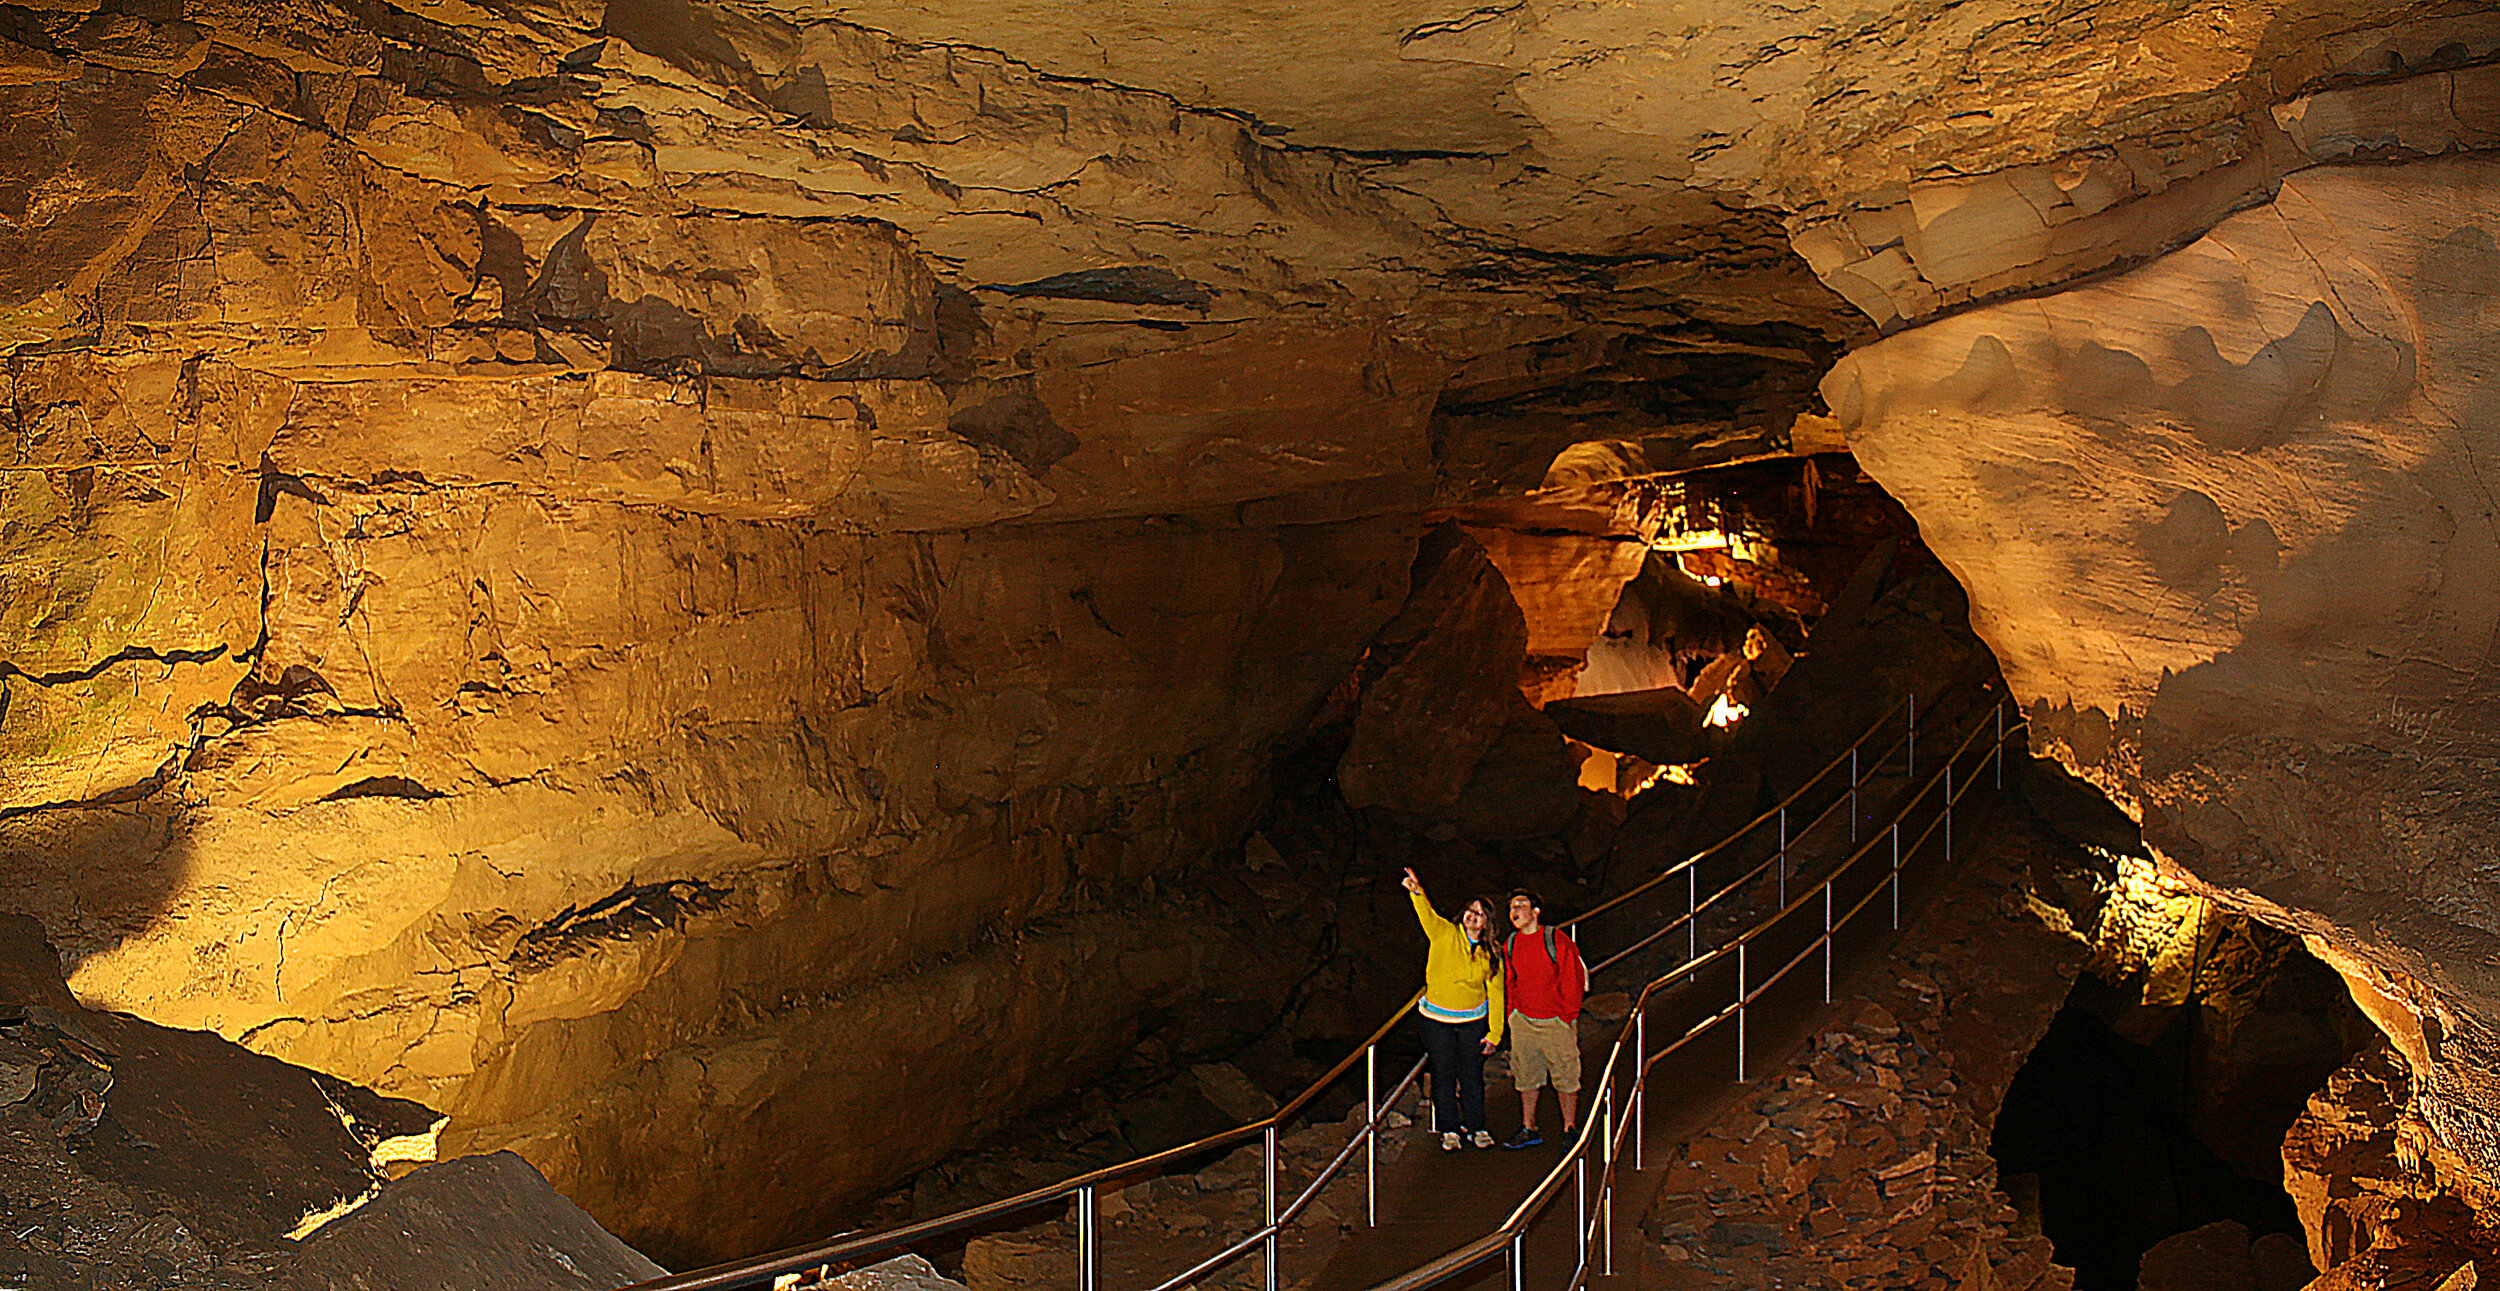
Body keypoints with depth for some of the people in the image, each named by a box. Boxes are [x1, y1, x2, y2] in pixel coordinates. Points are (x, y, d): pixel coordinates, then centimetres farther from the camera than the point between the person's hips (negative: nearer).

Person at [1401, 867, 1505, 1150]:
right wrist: (1417, 893, -48)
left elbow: (1496, 994, 2)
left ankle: (1475, 1127, 25)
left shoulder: (1491, 953, 0)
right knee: (1444, 1075, 6)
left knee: (1472, 1076, 9)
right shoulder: (1444, 934, -6)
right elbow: (1428, 916, -27)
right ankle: (1450, 1130, 19)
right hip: (1437, 1019, -1)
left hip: (1473, 1020, 1)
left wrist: (1494, 1034, -1)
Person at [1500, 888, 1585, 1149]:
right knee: (1526, 1076, 11)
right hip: (1523, 1020, 5)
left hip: (1556, 1021, -5)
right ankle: (1529, 1130, 21)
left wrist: (1568, 1017, -8)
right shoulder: (1511, 945, 5)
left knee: (1565, 1077, 3)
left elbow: (1572, 981, -8)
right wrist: (1513, 1014, 11)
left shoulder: (1556, 940, -13)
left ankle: (1570, 1128, 16)